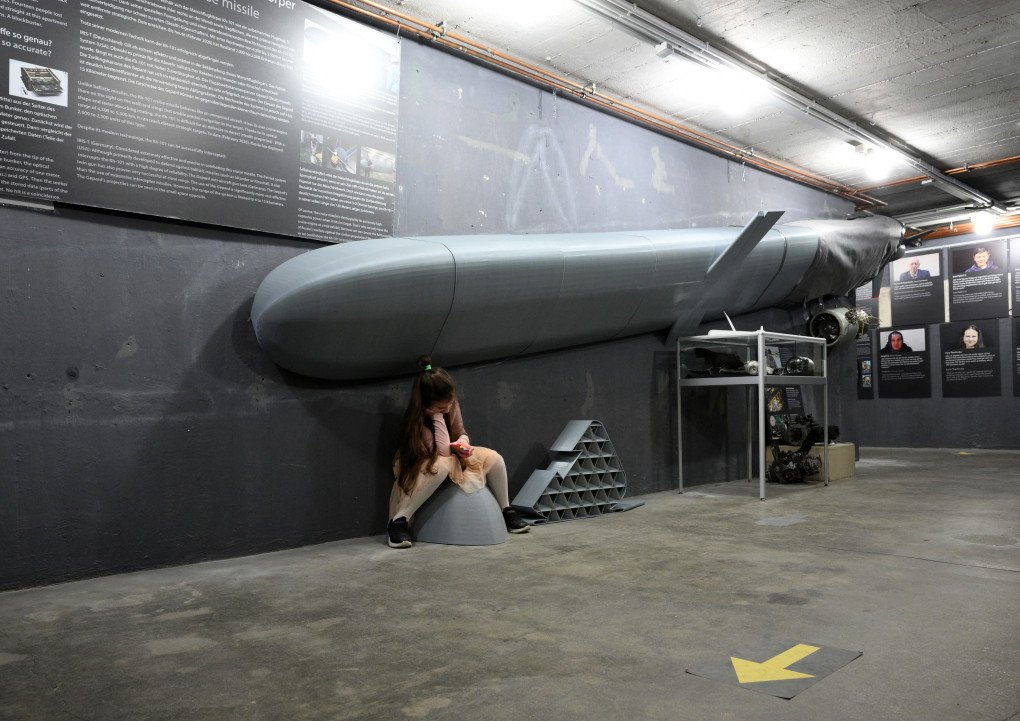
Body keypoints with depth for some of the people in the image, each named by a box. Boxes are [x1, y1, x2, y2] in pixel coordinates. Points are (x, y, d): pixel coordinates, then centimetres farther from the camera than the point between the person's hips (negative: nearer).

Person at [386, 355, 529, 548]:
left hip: (453, 455, 6)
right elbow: (443, 451, -33)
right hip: (421, 468, -6)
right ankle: (398, 521, -36)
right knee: (442, 465, -42)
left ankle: (506, 510, 5)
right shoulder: (417, 418, -28)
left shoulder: (452, 405, -12)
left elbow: (461, 432, 3)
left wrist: (463, 442, -20)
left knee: (494, 458, -15)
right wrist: (437, 416, -34)